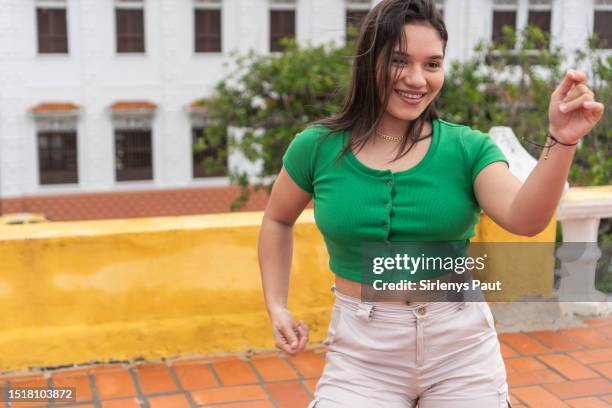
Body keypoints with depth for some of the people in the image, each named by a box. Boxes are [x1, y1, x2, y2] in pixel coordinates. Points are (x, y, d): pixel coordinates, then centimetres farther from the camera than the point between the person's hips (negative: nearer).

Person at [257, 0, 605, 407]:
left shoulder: (468, 148, -7)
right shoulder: (317, 147, -6)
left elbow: (525, 219, -23)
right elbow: (278, 221, 11)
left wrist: (561, 141, -37)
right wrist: (276, 307, 3)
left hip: (462, 346, 1)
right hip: (362, 351, 0)